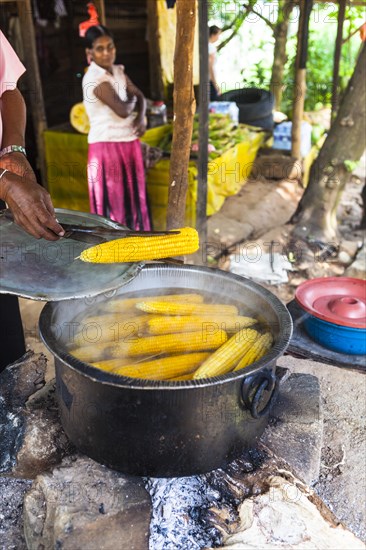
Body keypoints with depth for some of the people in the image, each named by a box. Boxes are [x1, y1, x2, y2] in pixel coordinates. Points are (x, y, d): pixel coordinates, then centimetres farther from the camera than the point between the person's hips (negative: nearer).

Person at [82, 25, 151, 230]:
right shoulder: (94, 79, -17)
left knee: (133, 193, 15)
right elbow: (122, 110, -23)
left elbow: (140, 97, 13)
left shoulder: (118, 71, 8)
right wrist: (132, 100, -1)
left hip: (128, 142, 8)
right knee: (112, 198, 2)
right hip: (107, 146, -8)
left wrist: (141, 117, -7)